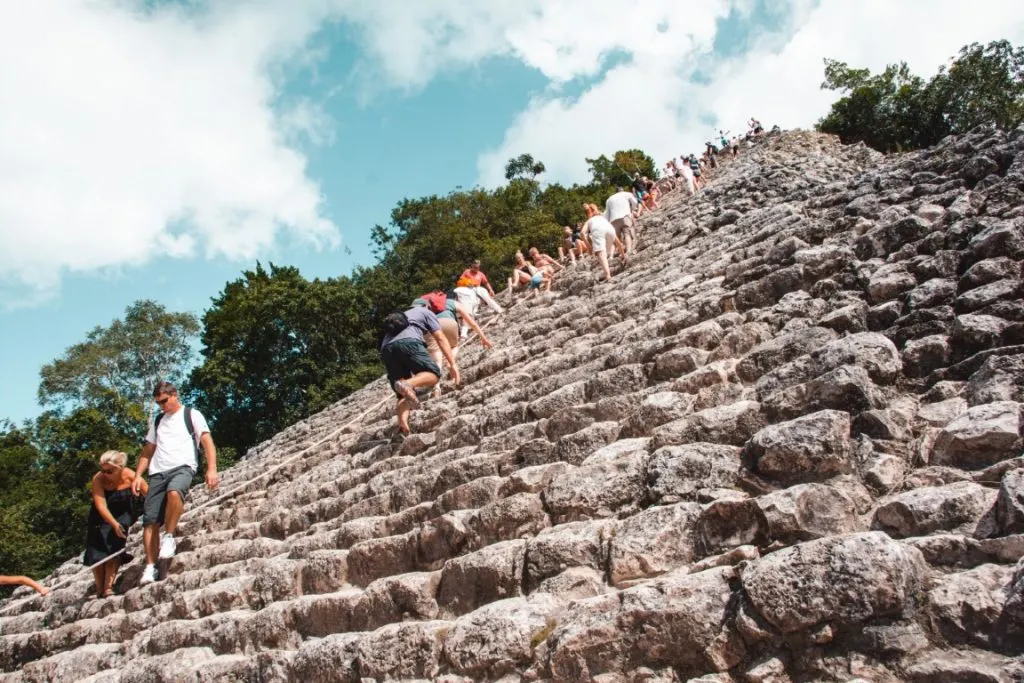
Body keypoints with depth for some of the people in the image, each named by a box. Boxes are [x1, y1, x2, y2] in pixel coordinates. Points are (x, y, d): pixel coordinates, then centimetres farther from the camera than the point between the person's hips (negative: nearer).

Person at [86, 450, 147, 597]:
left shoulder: (130, 476, -25)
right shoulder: (98, 479, -27)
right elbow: (101, 505, -34)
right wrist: (114, 524, -46)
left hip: (122, 516, 0)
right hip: (101, 519, 0)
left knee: (115, 548, -14)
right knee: (97, 553, -1)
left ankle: (108, 587, -10)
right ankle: (99, 590, 12)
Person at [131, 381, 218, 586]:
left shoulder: (191, 414, 7)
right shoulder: (157, 421, 25)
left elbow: (207, 441, -3)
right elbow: (147, 451, 27)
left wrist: (211, 469, -17)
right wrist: (137, 476, 14)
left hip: (183, 467, -5)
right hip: (158, 472, 6)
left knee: (174, 491, -38)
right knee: (150, 521, -5)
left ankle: (169, 536, -20)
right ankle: (150, 567, -1)